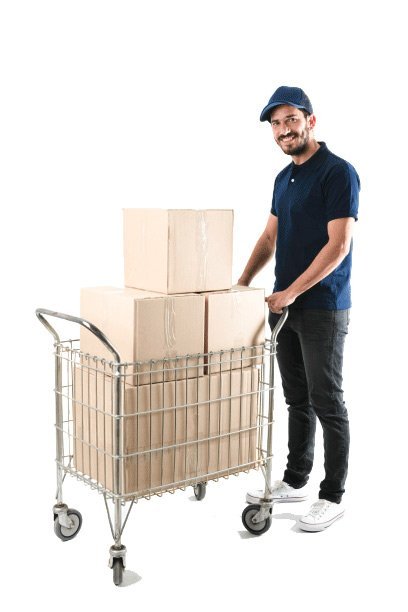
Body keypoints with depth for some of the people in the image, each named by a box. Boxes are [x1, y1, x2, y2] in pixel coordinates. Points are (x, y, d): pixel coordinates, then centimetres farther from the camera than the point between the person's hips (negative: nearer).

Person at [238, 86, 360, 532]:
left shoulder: (338, 172, -12)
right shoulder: (283, 178, 13)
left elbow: (338, 245, -18)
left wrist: (291, 292, -17)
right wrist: (240, 284, 9)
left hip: (323, 309, -8)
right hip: (285, 306, 8)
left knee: (326, 403, 0)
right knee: (297, 400, 15)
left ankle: (333, 496, 11)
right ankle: (294, 482, 28)